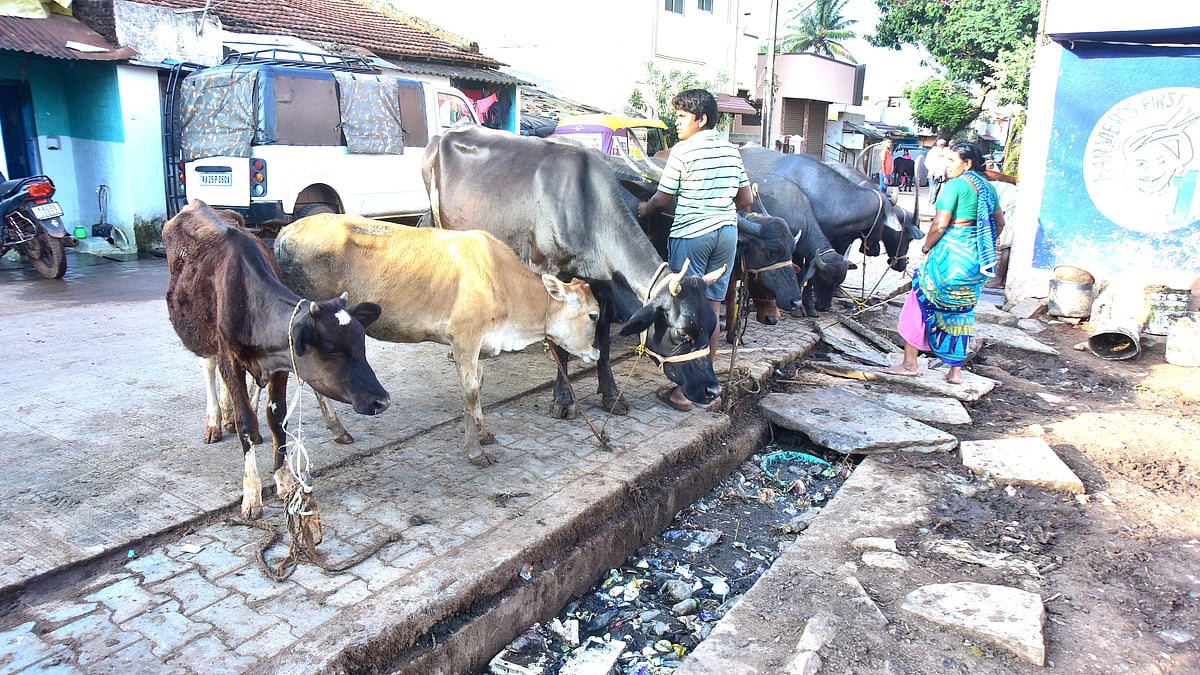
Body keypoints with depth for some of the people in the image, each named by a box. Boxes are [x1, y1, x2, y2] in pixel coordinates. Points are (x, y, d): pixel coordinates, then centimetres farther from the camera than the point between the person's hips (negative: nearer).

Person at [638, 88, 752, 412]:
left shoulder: (682, 151, -8)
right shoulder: (731, 151, 11)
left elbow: (661, 200, -3)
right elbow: (746, 200, 15)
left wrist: (642, 210, 15)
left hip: (690, 235, -6)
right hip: (726, 232, 6)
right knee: (712, 307, 12)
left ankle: (683, 389, 1)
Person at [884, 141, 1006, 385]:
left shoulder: (954, 185, -12)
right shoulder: (987, 187, 12)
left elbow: (939, 225, -18)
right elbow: (999, 223, 18)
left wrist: (926, 248, -3)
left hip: (950, 255, -8)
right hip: (976, 260, 8)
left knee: (919, 302, 4)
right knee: (961, 312, 14)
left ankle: (909, 363, 7)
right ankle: (956, 371, 17)